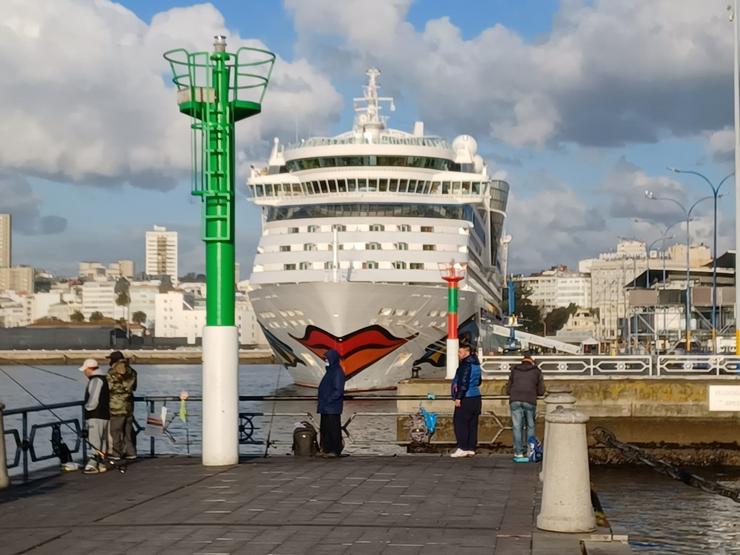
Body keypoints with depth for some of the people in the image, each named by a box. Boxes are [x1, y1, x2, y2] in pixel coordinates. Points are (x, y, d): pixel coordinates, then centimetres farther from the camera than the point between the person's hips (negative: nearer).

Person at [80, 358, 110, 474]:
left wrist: (87, 408, -3)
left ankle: (93, 465, -11)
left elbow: (93, 400, -21)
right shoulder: (103, 378, 16)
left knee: (95, 441, -10)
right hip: (105, 414, 10)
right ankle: (101, 463, 17)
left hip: (96, 416, -10)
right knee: (102, 440, 12)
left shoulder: (96, 380, -15)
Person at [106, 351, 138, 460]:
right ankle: (131, 452, 15)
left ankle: (116, 453, 2)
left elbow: (109, 387, -12)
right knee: (128, 430, 13)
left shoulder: (112, 373, -13)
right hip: (129, 405, 7)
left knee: (115, 430, 0)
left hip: (116, 406, -7)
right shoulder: (131, 372, 8)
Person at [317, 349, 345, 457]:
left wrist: (328, 400, -19)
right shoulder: (330, 371, 15)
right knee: (324, 428, 11)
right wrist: (322, 403, 14)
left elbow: (338, 390, -19)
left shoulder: (338, 372, -13)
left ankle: (336, 451, 0)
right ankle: (326, 449, 15)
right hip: (326, 407, 10)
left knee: (333, 429, -5)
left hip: (333, 407, -10)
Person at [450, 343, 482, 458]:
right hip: (475, 397, 10)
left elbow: (463, 382, -21)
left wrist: (458, 397, -20)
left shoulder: (466, 364, -14)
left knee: (460, 422, -6)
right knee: (472, 424, 9)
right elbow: (478, 381, 26)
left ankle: (462, 448, -9)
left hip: (465, 399, -10)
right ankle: (471, 448, 10)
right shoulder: (475, 364, 16)